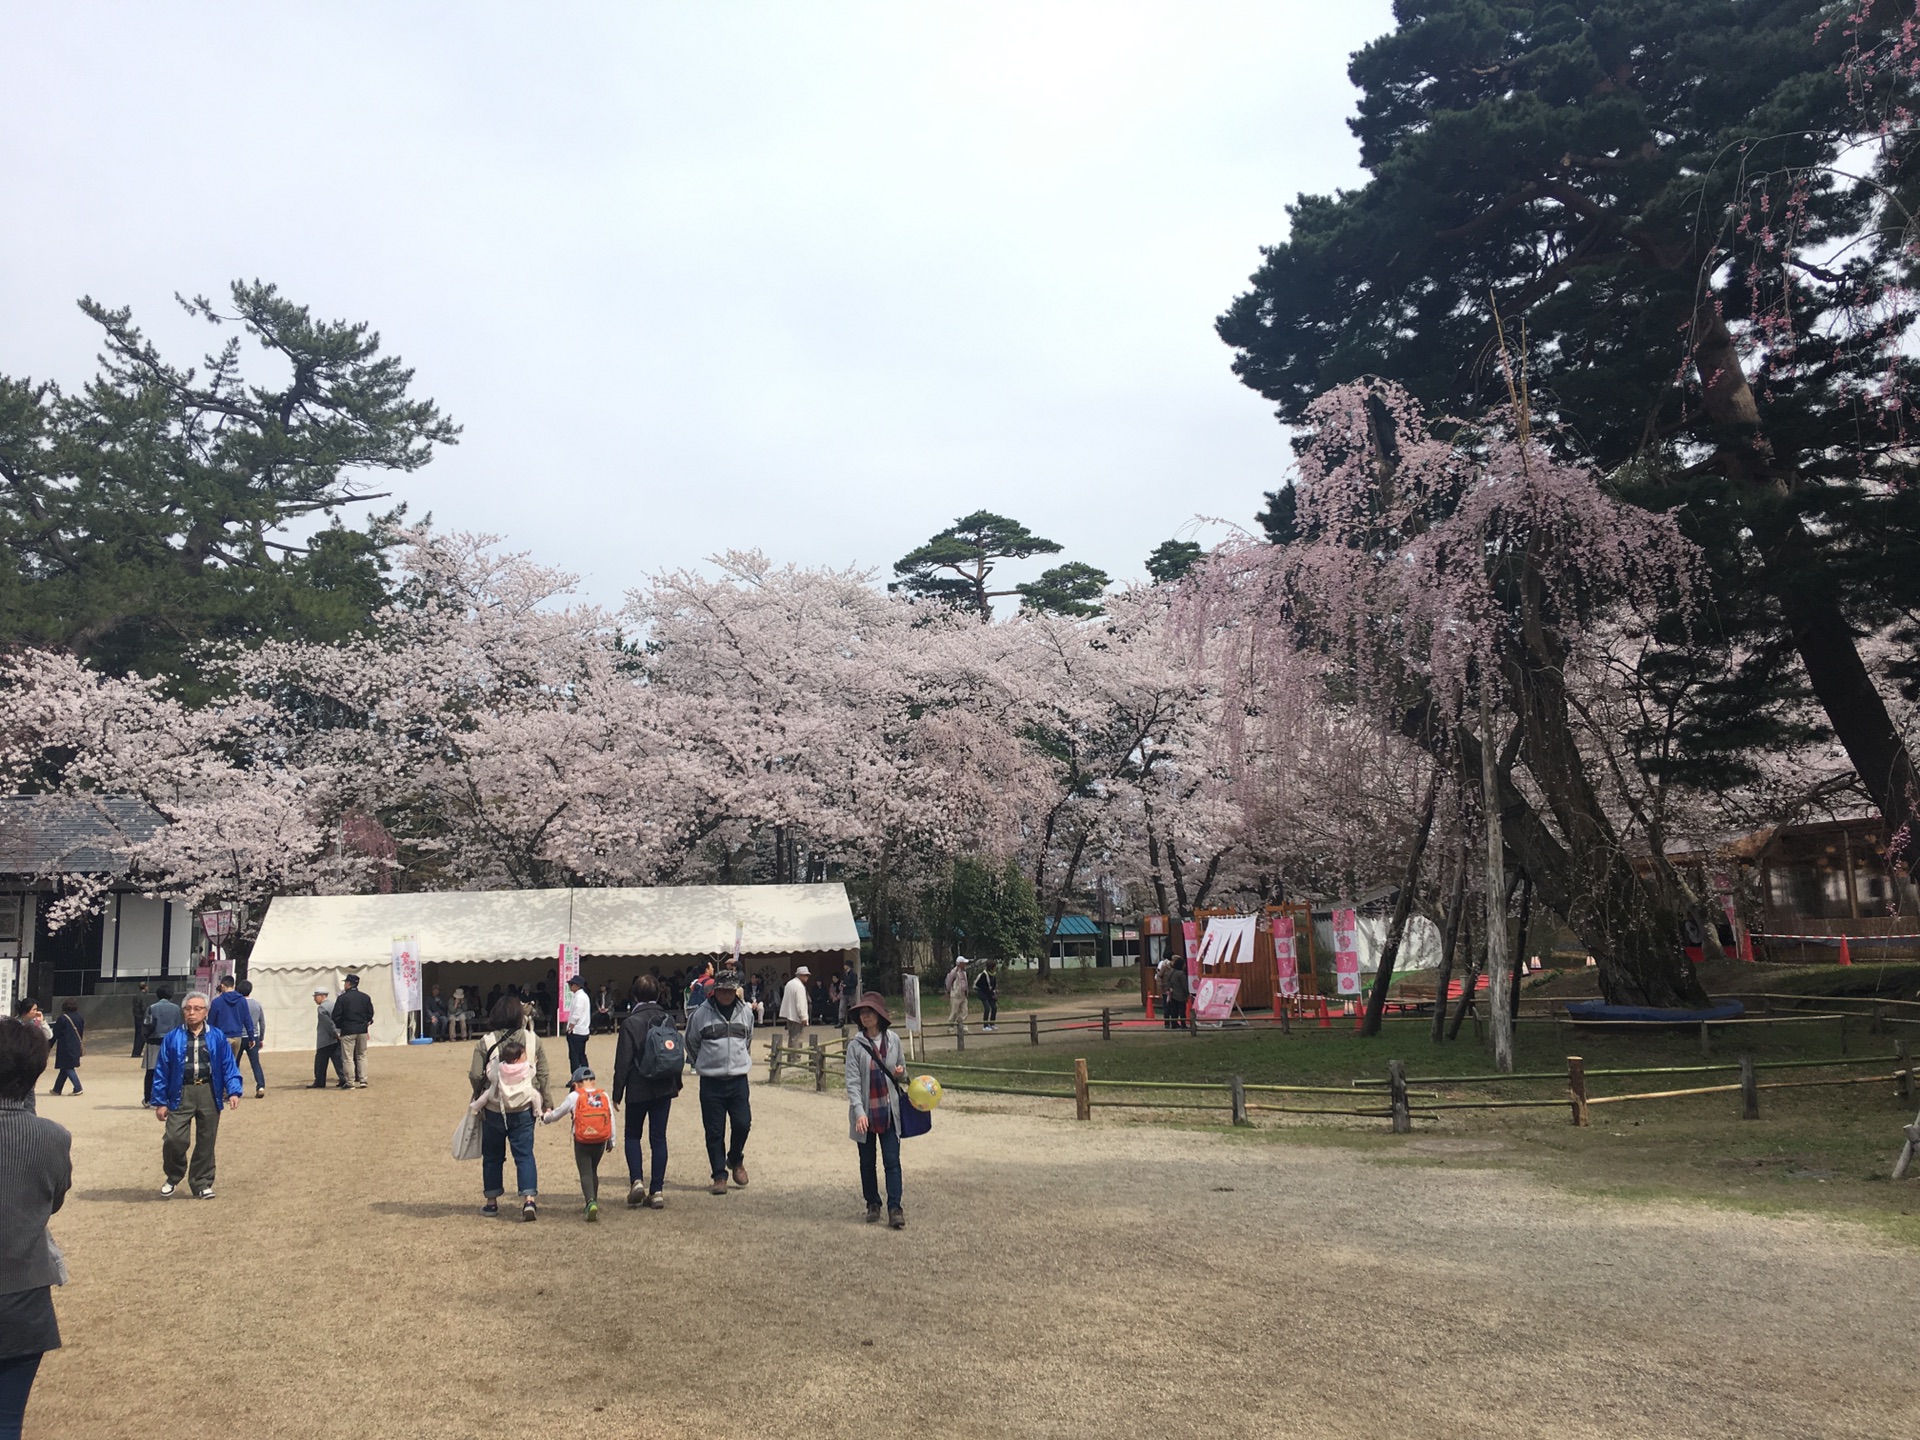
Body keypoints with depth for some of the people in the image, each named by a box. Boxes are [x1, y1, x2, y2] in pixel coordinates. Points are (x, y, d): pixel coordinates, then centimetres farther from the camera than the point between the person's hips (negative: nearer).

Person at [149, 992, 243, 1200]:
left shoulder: (217, 1038, 6)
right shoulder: (172, 1039, 4)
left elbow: (229, 1065, 5)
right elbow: (161, 1071, 6)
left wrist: (234, 1091, -7)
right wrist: (160, 1102, 2)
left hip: (209, 1093, 1)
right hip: (181, 1094, -1)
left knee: (206, 1141, 6)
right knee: (174, 1138, -9)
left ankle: (202, 1183, 20)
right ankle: (173, 1178, 17)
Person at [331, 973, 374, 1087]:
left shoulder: (342, 998, -9)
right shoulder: (366, 997, 4)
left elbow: (336, 1016, -8)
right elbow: (370, 1013, 7)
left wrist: (339, 1026, 9)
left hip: (348, 1031, -4)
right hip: (362, 1030, 4)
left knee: (347, 1057, 2)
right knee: (362, 1056, 12)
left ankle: (350, 1082, 0)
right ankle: (363, 1080, 8)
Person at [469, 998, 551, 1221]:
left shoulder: (485, 1042, -6)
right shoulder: (533, 1040, -1)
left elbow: (475, 1076, -8)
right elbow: (543, 1075, 0)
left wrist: (478, 1096, 12)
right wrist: (547, 1103, 8)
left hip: (493, 1109, 0)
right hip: (523, 1109, 0)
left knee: (492, 1155, 14)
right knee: (524, 1154, 4)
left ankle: (492, 1202, 23)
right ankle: (529, 1199, -10)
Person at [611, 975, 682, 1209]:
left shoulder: (630, 1023, -11)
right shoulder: (668, 1021, 2)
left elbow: (623, 1061, -10)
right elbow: (678, 1052, 9)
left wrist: (617, 1093, -4)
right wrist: (677, 1081, 23)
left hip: (638, 1089, -4)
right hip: (664, 1088, 4)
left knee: (633, 1135, 14)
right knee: (658, 1138, 7)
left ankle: (637, 1180, -3)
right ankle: (657, 1191, 5)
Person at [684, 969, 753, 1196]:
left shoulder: (746, 1013, 4)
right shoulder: (701, 1014, -5)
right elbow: (691, 1043, 9)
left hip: (738, 1080, 2)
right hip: (711, 1082, -2)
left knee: (743, 1123, -4)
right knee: (714, 1132, 1)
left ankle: (735, 1160, 24)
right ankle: (719, 1175, 12)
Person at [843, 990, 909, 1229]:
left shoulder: (893, 1040, 1)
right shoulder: (856, 1045, -7)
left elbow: (902, 1071, 16)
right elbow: (852, 1082, -11)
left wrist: (901, 1073, -8)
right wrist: (859, 1112, -22)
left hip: (889, 1110, 1)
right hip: (865, 1112, -1)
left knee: (892, 1160, -3)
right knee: (867, 1162, 11)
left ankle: (895, 1209, -3)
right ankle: (873, 1204, 25)